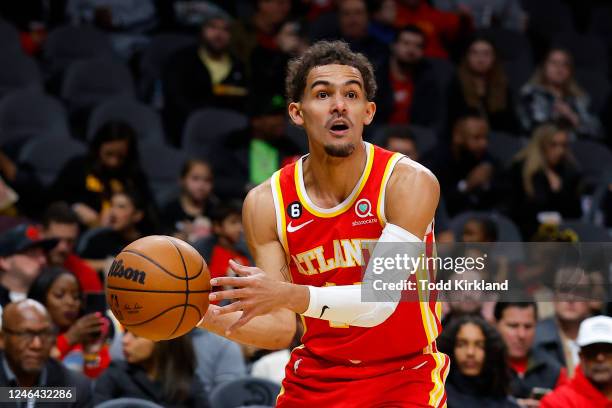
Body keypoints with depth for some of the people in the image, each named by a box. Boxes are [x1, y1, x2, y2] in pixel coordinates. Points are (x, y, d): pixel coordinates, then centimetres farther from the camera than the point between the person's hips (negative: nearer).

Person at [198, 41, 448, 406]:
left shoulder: (410, 183, -17)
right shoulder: (266, 204, -7)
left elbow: (378, 302, -27)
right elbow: (281, 328, -7)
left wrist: (288, 295, -41)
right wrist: (204, 314, -24)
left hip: (404, 376, -3)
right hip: (315, 377, 3)